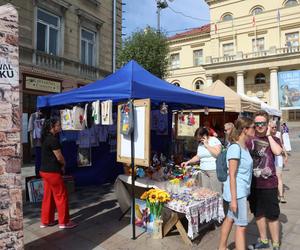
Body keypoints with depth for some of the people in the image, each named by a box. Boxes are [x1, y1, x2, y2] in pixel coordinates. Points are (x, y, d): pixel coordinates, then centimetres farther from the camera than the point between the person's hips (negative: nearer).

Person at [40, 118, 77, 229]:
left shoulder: (46, 138, 11)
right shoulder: (53, 139, -18)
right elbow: (59, 157, -16)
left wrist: (61, 164, 7)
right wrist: (63, 164, 4)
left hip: (45, 170, 9)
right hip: (52, 172, -9)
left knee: (48, 196, 16)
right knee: (61, 196, 1)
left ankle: (46, 221, 25)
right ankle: (64, 222, 9)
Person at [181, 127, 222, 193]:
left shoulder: (215, 141, -5)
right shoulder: (200, 144, 14)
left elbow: (217, 154, -18)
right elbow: (198, 157, 20)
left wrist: (207, 145, -14)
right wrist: (188, 162, 9)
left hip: (214, 170, -6)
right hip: (203, 171, 6)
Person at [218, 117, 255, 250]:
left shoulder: (244, 147, 8)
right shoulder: (235, 147, -19)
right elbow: (232, 176, -20)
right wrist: (234, 199, -20)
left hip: (242, 190, 9)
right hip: (237, 191, -9)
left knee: (230, 218, 20)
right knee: (241, 225, 0)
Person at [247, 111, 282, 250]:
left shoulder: (273, 139, 0)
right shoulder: (249, 139, 2)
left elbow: (278, 151, -23)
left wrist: (268, 135, -13)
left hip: (269, 184, -2)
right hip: (253, 184, 3)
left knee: (272, 216, 5)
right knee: (258, 213, 16)